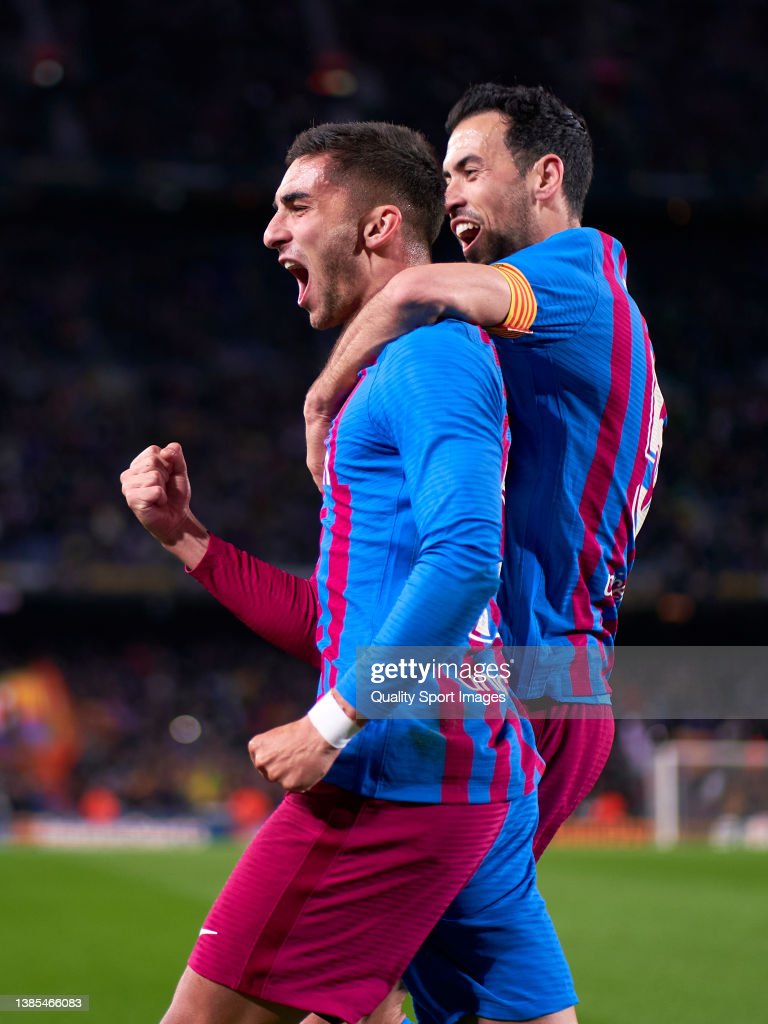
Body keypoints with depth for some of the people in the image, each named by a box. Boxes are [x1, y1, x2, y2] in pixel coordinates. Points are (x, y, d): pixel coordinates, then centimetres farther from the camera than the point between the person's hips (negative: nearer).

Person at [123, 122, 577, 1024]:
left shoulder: (430, 356, -8)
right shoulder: (420, 365, 23)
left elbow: (465, 560, -23)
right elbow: (337, 621, 24)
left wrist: (332, 725, -20)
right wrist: (183, 534, 17)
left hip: (397, 776, -10)